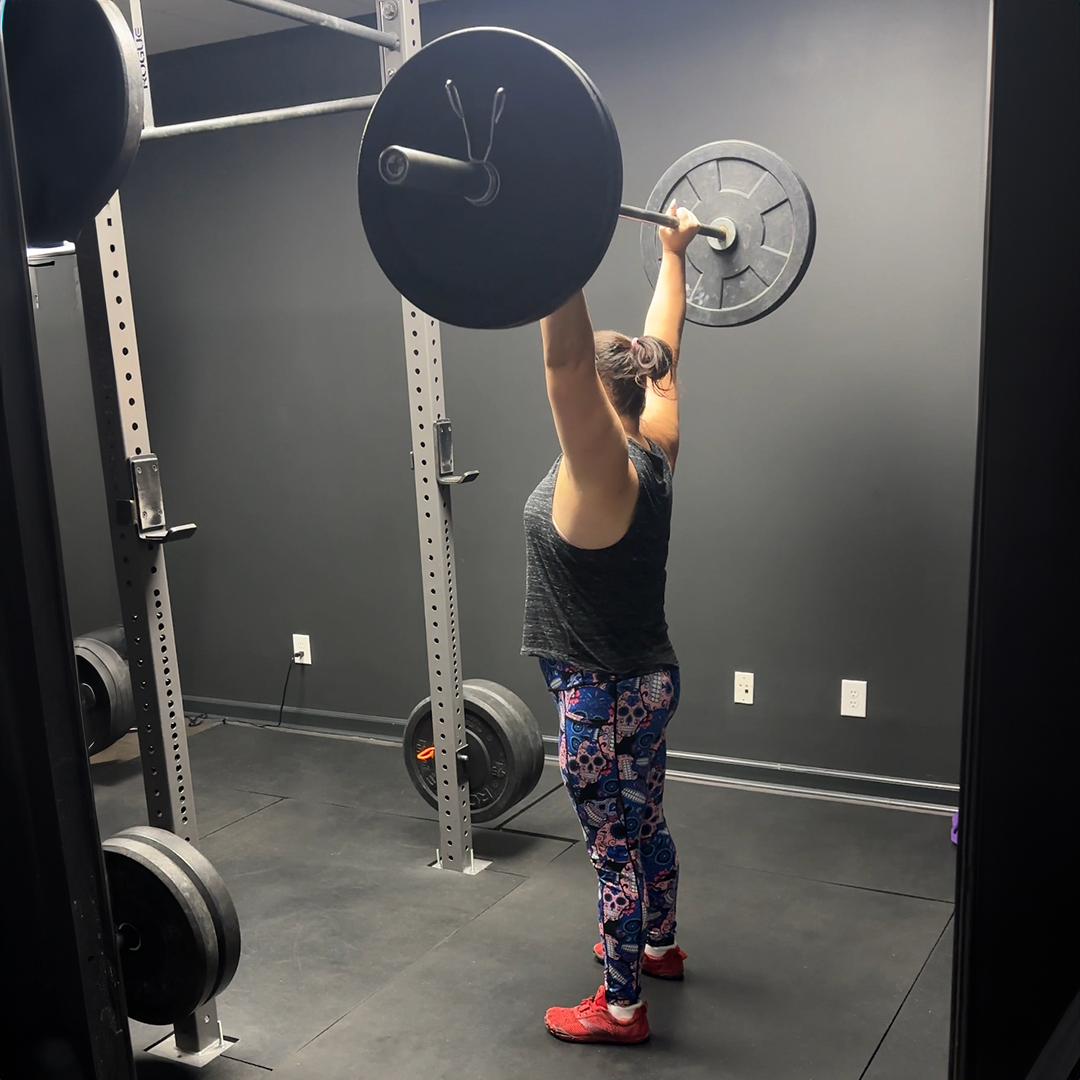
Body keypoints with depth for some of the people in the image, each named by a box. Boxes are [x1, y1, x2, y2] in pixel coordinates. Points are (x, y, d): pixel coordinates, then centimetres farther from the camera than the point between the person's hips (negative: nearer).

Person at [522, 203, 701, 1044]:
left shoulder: (602, 471, -24)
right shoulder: (655, 451, -1)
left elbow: (565, 357, -38)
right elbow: (662, 347, 9)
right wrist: (673, 254, 18)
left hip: (602, 694, -9)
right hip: (648, 678, 9)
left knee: (615, 847, 6)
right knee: (644, 825, 26)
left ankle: (621, 1009, 23)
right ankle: (659, 946, 47)